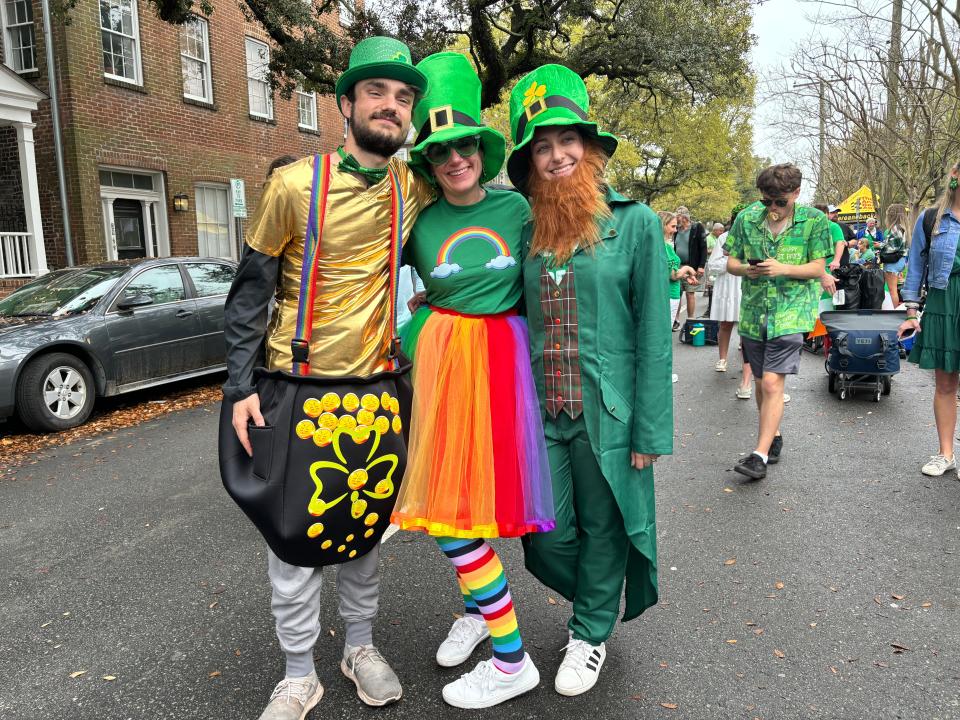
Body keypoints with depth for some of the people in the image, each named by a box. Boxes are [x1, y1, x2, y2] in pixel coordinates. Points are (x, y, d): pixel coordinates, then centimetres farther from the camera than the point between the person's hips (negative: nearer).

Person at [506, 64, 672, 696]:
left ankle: (592, 633, 38)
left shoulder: (636, 223, -6)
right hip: (541, 411, 4)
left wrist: (649, 432, -10)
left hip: (607, 412, -4)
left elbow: (654, 334, -8)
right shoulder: (529, 232, 7)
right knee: (548, 537, 12)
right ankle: (602, 604, 43)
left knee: (601, 529, 12)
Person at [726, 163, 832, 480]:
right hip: (753, 312, 4)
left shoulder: (814, 220, -2)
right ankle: (773, 436, 34)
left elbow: (818, 268, -2)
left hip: (790, 314, -4)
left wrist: (783, 268, -20)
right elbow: (731, 262, 7)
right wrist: (746, 269, -16)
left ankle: (760, 454, -8)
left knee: (772, 383, -12)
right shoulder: (747, 218, 3)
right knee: (761, 382, 13)